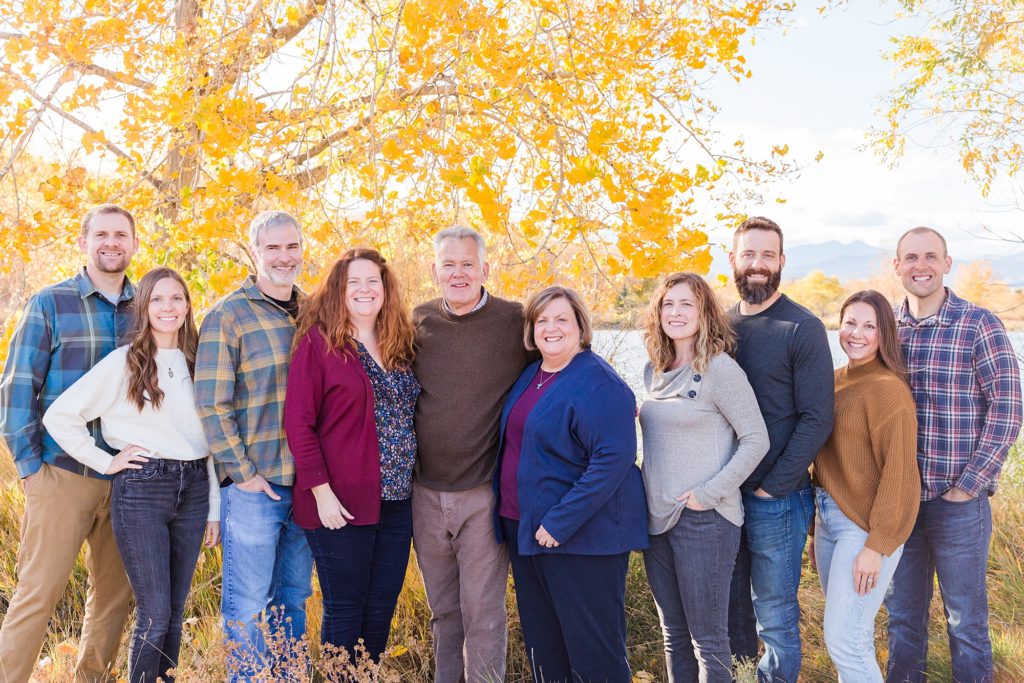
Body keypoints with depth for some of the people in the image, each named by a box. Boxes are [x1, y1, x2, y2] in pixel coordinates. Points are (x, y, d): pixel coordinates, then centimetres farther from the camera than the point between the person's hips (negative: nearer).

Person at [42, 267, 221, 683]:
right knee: (155, 613, -4)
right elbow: (59, 415, -5)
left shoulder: (196, 364, 10)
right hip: (141, 491, -4)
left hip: (193, 490, 4)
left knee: (175, 611, 10)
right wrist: (105, 462, -7)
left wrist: (214, 508, 10)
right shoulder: (124, 362, -4)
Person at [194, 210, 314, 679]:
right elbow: (211, 404, -11)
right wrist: (242, 472, -13)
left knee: (293, 599, 16)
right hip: (253, 485, -5)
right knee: (246, 603, 4)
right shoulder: (228, 315, -7)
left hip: (305, 483, 6)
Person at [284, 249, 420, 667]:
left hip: (396, 501, 6)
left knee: (381, 609, 14)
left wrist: (408, 478, 6)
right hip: (342, 502, -5)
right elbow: (298, 422, -11)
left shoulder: (399, 344, 10)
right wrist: (321, 492, -16)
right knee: (345, 612, 6)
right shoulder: (318, 340, -7)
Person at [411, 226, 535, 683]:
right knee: (443, 612, 16)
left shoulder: (517, 321, -6)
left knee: (483, 613, 2)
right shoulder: (418, 322, 4)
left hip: (484, 493, -3)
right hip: (426, 491, 4)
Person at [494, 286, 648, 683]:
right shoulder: (530, 376, 11)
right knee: (540, 641, 17)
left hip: (581, 534, -8)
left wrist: (560, 522, -24)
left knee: (593, 649, 1)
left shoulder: (599, 384, -15)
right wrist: (508, 512, 14)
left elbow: (613, 458, -23)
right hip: (524, 529, 8)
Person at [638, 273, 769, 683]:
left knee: (707, 638, 4)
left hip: (704, 520, -7)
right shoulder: (654, 372, 9)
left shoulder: (720, 369, -12)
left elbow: (756, 439, -13)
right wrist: (651, 495, 9)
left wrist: (710, 493, -17)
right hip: (658, 517, 7)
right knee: (673, 634, 16)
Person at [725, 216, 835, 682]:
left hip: (777, 498, -5)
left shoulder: (803, 328, -9)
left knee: (774, 615, 7)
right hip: (722, 493, 5)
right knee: (728, 605, 16)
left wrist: (772, 486, -15)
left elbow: (817, 419, -13)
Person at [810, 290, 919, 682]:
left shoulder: (888, 388, -14)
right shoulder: (836, 381, 9)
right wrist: (818, 524, 12)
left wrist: (878, 546, -17)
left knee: (843, 640, -6)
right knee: (851, 634, 15)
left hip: (866, 527, -7)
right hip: (828, 518, 7)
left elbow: (899, 471, -16)